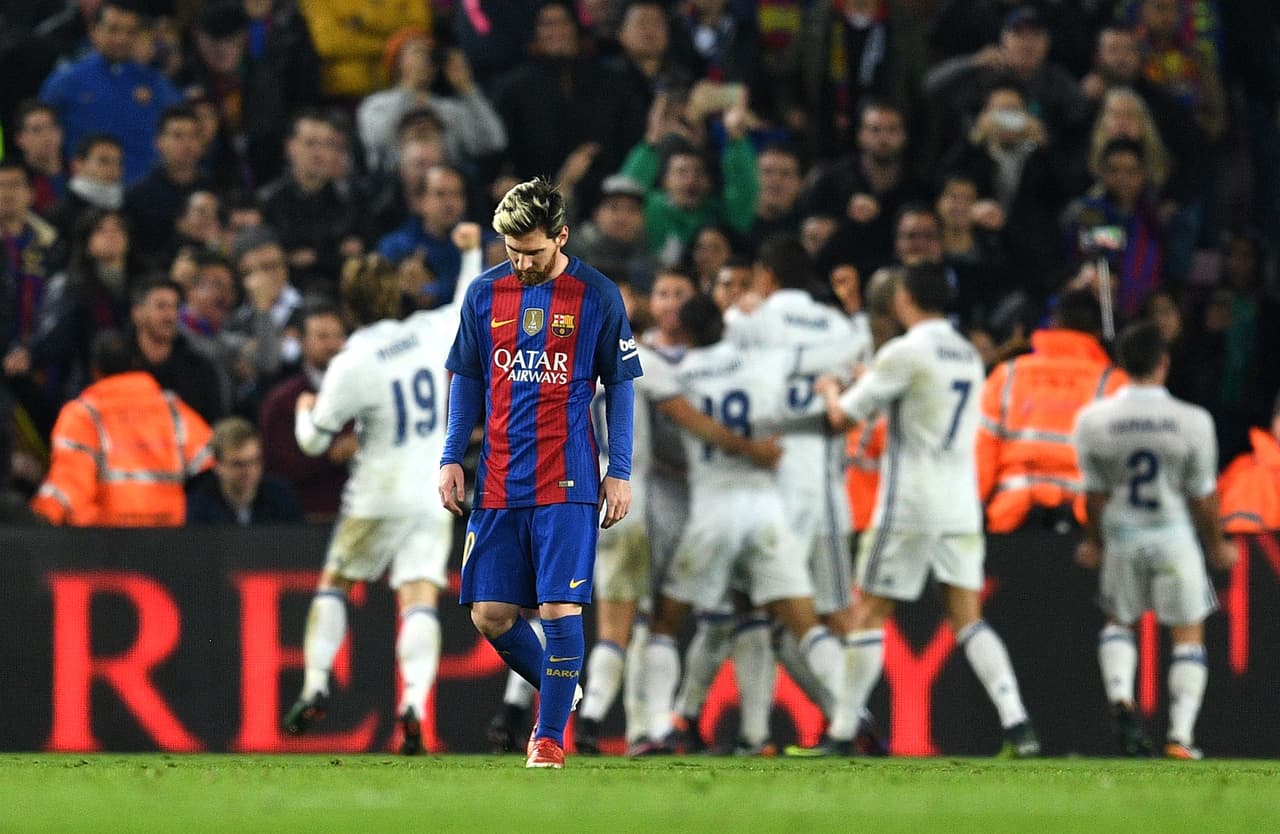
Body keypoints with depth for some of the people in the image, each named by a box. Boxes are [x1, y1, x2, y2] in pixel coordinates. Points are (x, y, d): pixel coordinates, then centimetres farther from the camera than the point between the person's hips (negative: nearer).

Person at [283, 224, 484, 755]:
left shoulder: (350, 367, -12)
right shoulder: (430, 332, -2)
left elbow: (314, 442, -4)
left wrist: (305, 410, 18)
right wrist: (472, 254, 34)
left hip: (377, 498, -3)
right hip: (434, 496, 3)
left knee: (333, 583, 17)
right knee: (419, 599, -4)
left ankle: (316, 686, 9)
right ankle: (414, 703, -22)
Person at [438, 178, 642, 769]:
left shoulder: (597, 296, -2)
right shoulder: (485, 293, 7)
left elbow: (619, 384, 4)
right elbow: (466, 380, 16)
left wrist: (620, 472, 0)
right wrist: (452, 458, 8)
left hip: (566, 482, -4)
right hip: (497, 485, 4)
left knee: (559, 607, -9)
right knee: (490, 615, 1)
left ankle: (551, 735, 1)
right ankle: (559, 691, 25)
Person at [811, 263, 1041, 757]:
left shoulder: (905, 353, -10)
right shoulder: (968, 356, 13)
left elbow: (844, 416, -6)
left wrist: (830, 390, 17)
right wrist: (864, 383, 31)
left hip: (909, 507, -6)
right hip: (961, 507, 6)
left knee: (868, 614, 3)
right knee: (967, 619, 5)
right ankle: (1016, 723, -10)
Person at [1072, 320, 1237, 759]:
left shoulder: (1093, 421, -11)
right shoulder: (1192, 422, -14)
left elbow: (1095, 492, -1)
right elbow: (1203, 495, -4)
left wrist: (1093, 542, 17)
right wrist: (1217, 545, 13)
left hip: (1121, 537, 2)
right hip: (1173, 535, -1)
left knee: (1118, 621, 22)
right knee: (1188, 633, 11)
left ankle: (1120, 700, -3)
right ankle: (1181, 735, 2)